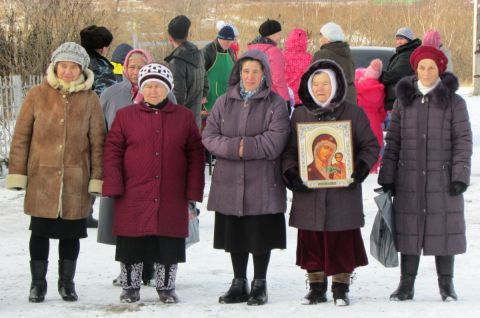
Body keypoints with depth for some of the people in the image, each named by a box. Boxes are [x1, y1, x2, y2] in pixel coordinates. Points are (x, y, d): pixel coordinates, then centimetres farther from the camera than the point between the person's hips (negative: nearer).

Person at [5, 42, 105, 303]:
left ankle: (67, 282, 24)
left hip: (76, 179, 1)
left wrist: (97, 178, 0)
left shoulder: (89, 99, 2)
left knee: (71, 232, 9)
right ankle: (38, 282, 18)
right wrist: (17, 173, -2)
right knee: (40, 231, 5)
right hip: (42, 176, -1)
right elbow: (21, 136, 2)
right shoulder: (37, 95, -1)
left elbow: (97, 141, 4)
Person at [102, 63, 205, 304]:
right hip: (133, 198, -1)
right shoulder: (125, 116, 5)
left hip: (172, 199, 1)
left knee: (169, 246, 5)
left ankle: (166, 287, 20)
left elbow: (195, 154, 7)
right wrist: (113, 187, -6)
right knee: (132, 246, 3)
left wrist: (193, 191, 0)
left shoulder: (184, 117, 7)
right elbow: (112, 151, 3)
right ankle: (130, 287, 18)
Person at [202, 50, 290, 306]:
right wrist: (234, 147, -14)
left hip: (262, 183, -3)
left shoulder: (275, 104, -1)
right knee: (235, 235, 9)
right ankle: (239, 284, 21)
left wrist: (245, 147, -16)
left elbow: (275, 141, -12)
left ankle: (259, 285, 16)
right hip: (229, 181, 3)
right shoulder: (224, 102, 10)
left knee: (261, 235, 3)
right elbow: (209, 135, 1)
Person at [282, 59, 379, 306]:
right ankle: (316, 286, 16)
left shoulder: (353, 113, 4)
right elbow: (289, 150, 11)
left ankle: (341, 288, 12)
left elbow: (370, 146, 6)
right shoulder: (300, 115, 10)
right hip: (309, 191, 2)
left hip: (343, 191, -2)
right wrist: (291, 174, -6)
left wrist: (360, 169, -10)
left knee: (342, 240, 0)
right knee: (311, 240, 4)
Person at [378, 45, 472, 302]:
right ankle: (406, 285, 9)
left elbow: (463, 141, 0)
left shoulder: (453, 102, 2)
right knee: (409, 229, 2)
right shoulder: (404, 100, 8)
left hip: (442, 179, -2)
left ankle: (446, 285, 12)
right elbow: (392, 141, 9)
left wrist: (460, 175, -9)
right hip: (409, 180, 2)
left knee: (443, 229, 1)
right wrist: (387, 177, 5)